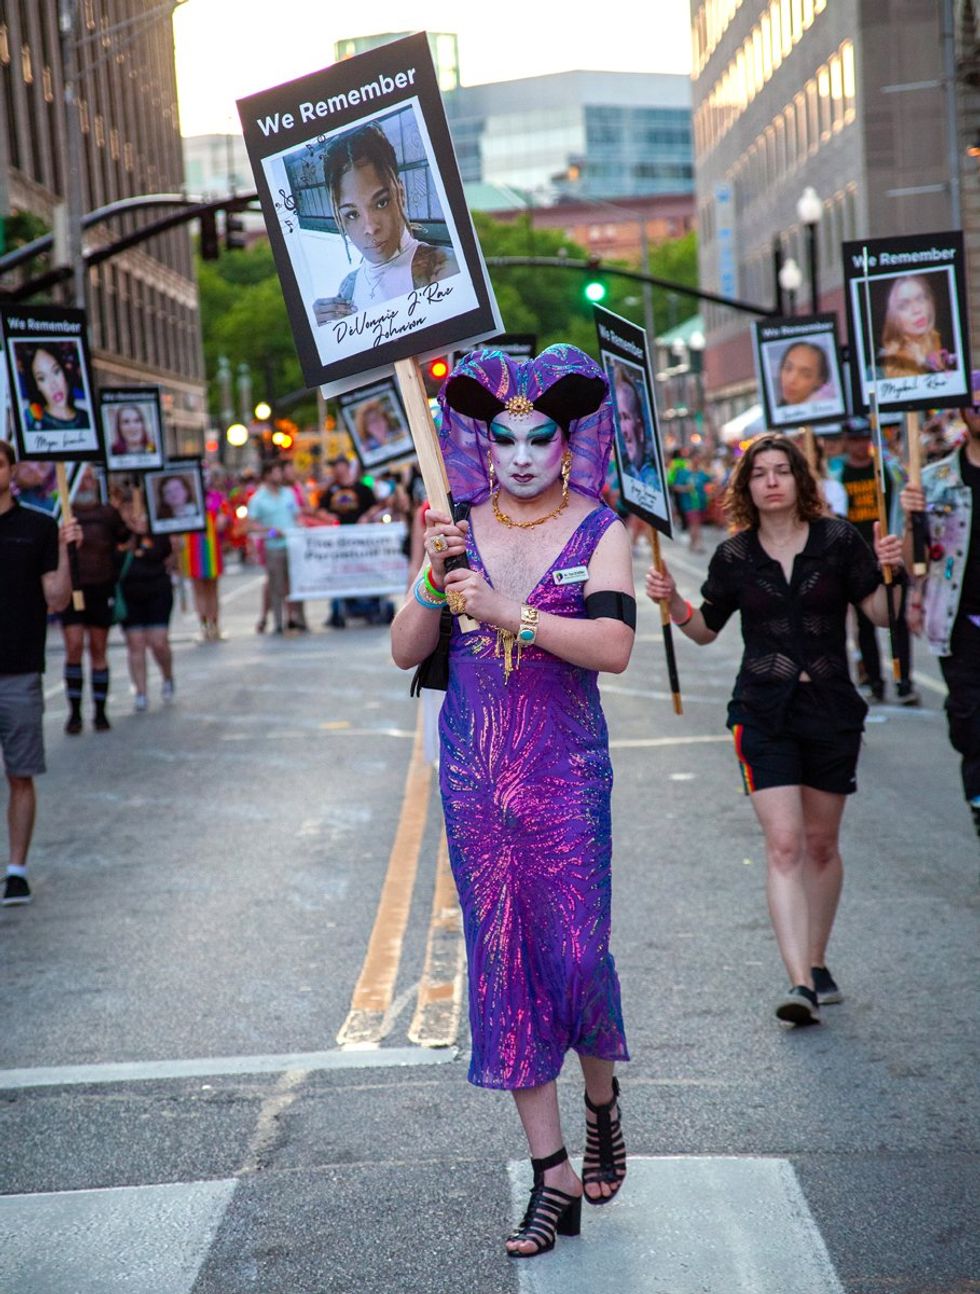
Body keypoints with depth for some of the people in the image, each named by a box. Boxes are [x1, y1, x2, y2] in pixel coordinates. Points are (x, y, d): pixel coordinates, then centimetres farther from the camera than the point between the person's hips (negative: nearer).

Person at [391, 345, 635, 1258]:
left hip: (567, 776, -3)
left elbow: (614, 646, -16)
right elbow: (405, 652, 3)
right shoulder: (458, 531, 7)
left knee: (575, 955, -6)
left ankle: (601, 1102, 27)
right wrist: (434, 577, -13)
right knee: (502, 966, 4)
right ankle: (552, 1176, 12)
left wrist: (507, 611, -23)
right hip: (474, 775, 3)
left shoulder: (598, 531, -2)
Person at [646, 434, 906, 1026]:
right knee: (784, 843, -12)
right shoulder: (734, 557, 3)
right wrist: (671, 601, -4)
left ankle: (817, 964, 30)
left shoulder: (838, 540, -1)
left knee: (821, 844, 12)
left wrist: (889, 571, -19)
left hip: (832, 709, 1)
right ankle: (800, 982, -17)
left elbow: (881, 614, -2)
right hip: (764, 712, -1)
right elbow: (706, 629, 14)